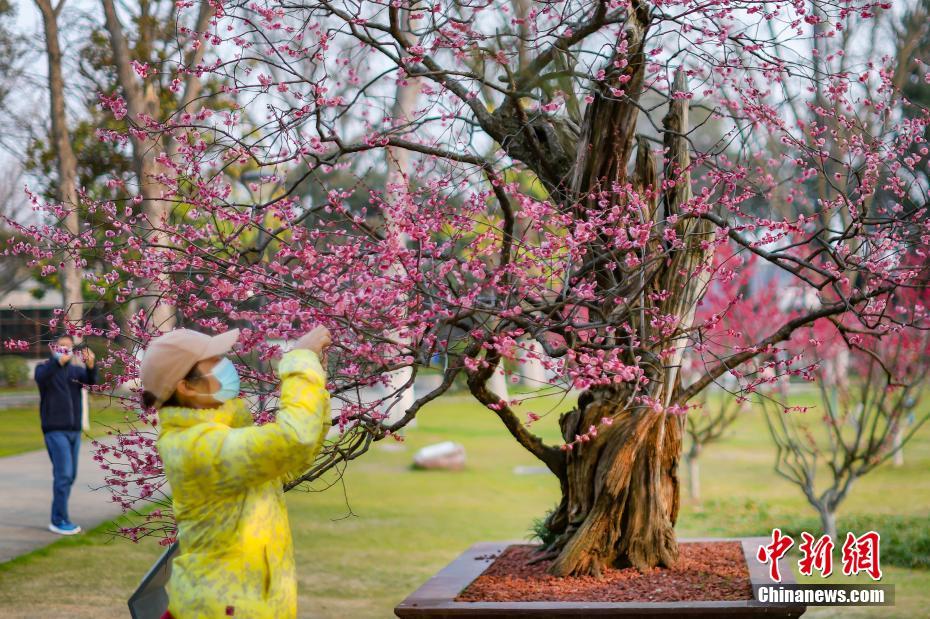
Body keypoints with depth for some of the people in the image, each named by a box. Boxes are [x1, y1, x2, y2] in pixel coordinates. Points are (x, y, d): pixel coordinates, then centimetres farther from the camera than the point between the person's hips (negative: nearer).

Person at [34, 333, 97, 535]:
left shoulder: (76, 370, 10)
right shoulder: (45, 367, 0)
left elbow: (91, 381, -9)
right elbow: (41, 377, -23)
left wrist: (90, 366, -31)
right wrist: (59, 361, -40)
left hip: (74, 430, 5)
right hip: (55, 430, -5)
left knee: (70, 475, 8)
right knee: (63, 474, -13)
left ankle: (59, 516, 17)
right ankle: (59, 521, -10)